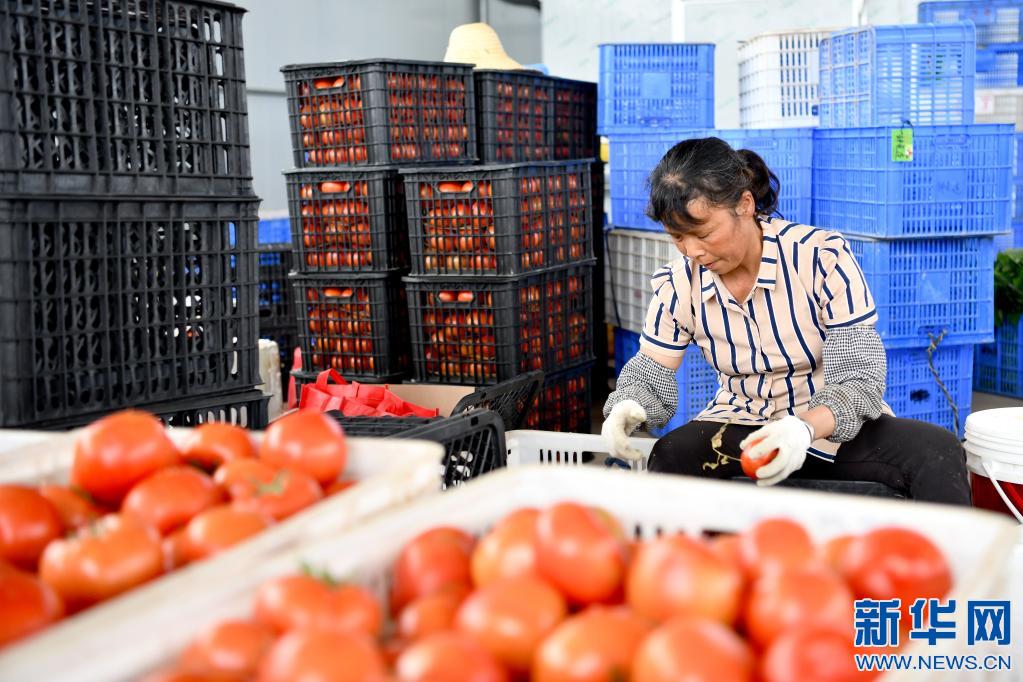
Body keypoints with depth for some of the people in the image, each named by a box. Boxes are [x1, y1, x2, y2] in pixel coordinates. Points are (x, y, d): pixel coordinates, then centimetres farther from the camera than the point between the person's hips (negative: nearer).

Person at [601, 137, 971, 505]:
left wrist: (805, 428, -41)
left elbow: (858, 377, -19)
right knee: (669, 456, -32)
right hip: (740, 428, 2)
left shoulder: (822, 257, -17)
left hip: (837, 428, -1)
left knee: (939, 452, -30)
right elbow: (649, 378, 2)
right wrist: (628, 408, -24)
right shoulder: (676, 284, -6)